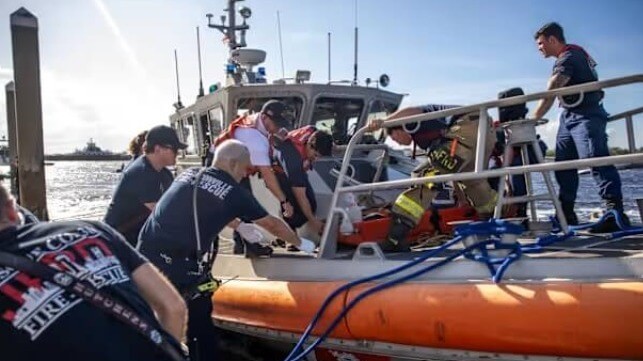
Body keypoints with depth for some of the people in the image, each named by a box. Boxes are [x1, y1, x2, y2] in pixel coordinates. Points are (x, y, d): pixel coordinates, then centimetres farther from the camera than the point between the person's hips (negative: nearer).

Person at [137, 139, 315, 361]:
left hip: (145, 255, 5)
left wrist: (238, 225, 40)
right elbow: (273, 225, 13)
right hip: (181, 267, -5)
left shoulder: (188, 174, 13)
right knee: (200, 321, 15)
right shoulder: (235, 193, 0)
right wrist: (301, 243, 29)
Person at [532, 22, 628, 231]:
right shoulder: (572, 55, 18)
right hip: (569, 116, 11)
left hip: (586, 116, -11)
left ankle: (615, 213, -24)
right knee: (563, 164, 7)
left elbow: (550, 95, -22)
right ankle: (566, 214, 12)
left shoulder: (568, 58, -13)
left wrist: (533, 120, -23)